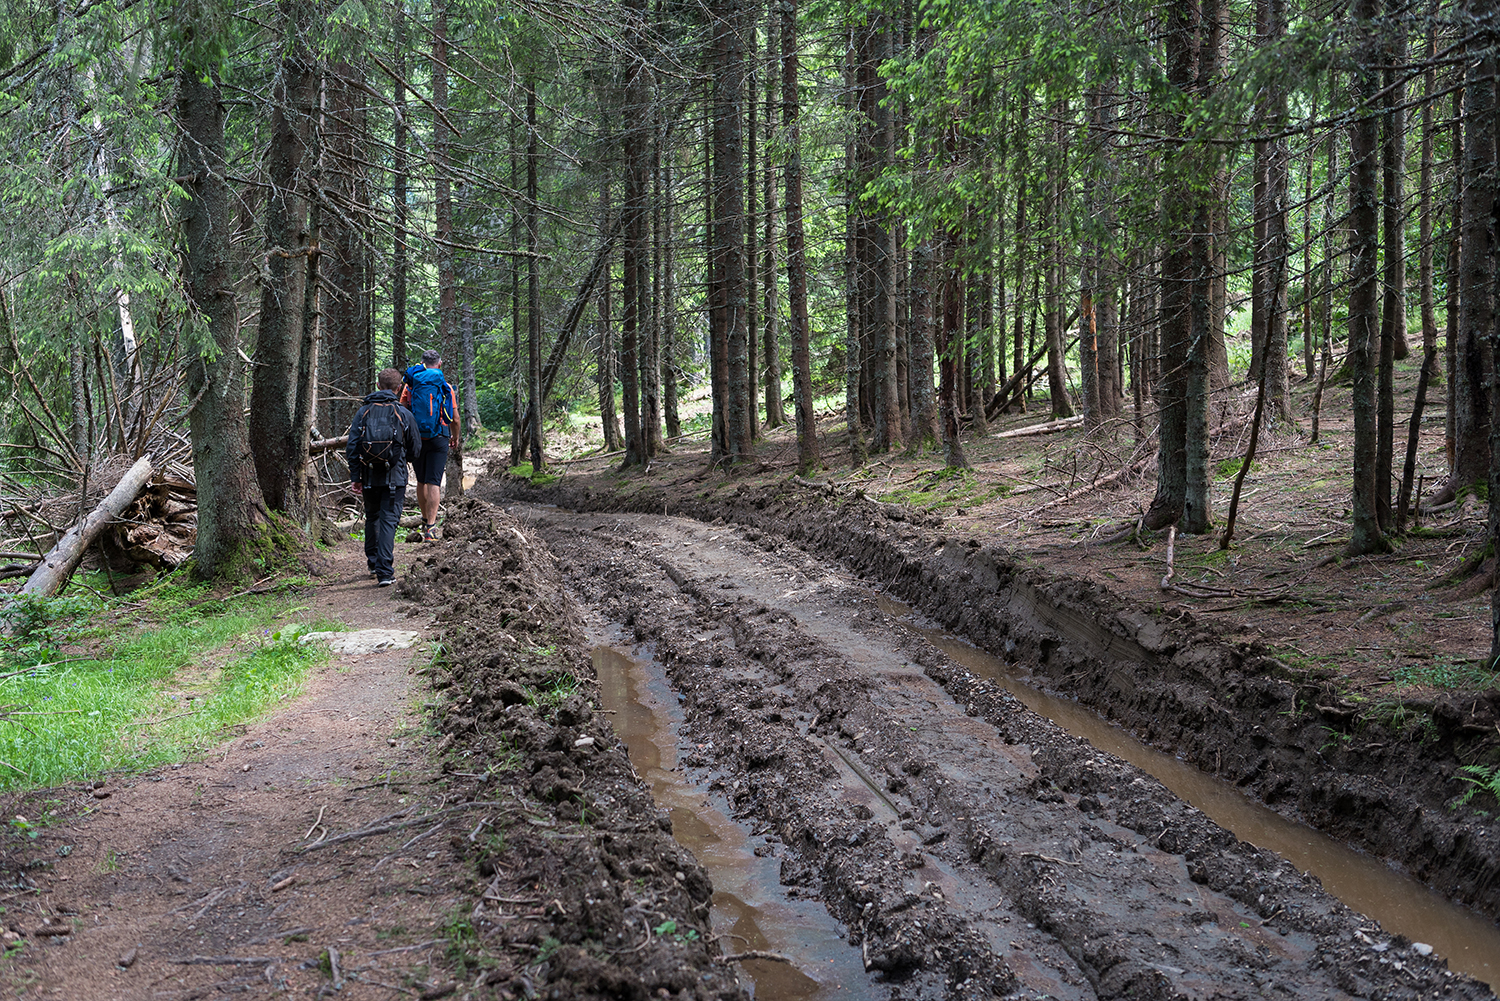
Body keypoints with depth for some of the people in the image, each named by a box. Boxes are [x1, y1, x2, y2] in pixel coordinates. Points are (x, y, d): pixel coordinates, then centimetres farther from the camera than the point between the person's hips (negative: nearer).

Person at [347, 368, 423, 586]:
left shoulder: (364, 412, 3)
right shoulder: (404, 414, -2)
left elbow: (352, 447, 0)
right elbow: (415, 451, 3)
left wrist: (354, 477, 3)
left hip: (369, 477, 2)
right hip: (395, 477, -2)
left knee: (372, 518, 21)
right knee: (389, 520, -3)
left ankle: (373, 562, 30)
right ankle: (384, 572, -12)